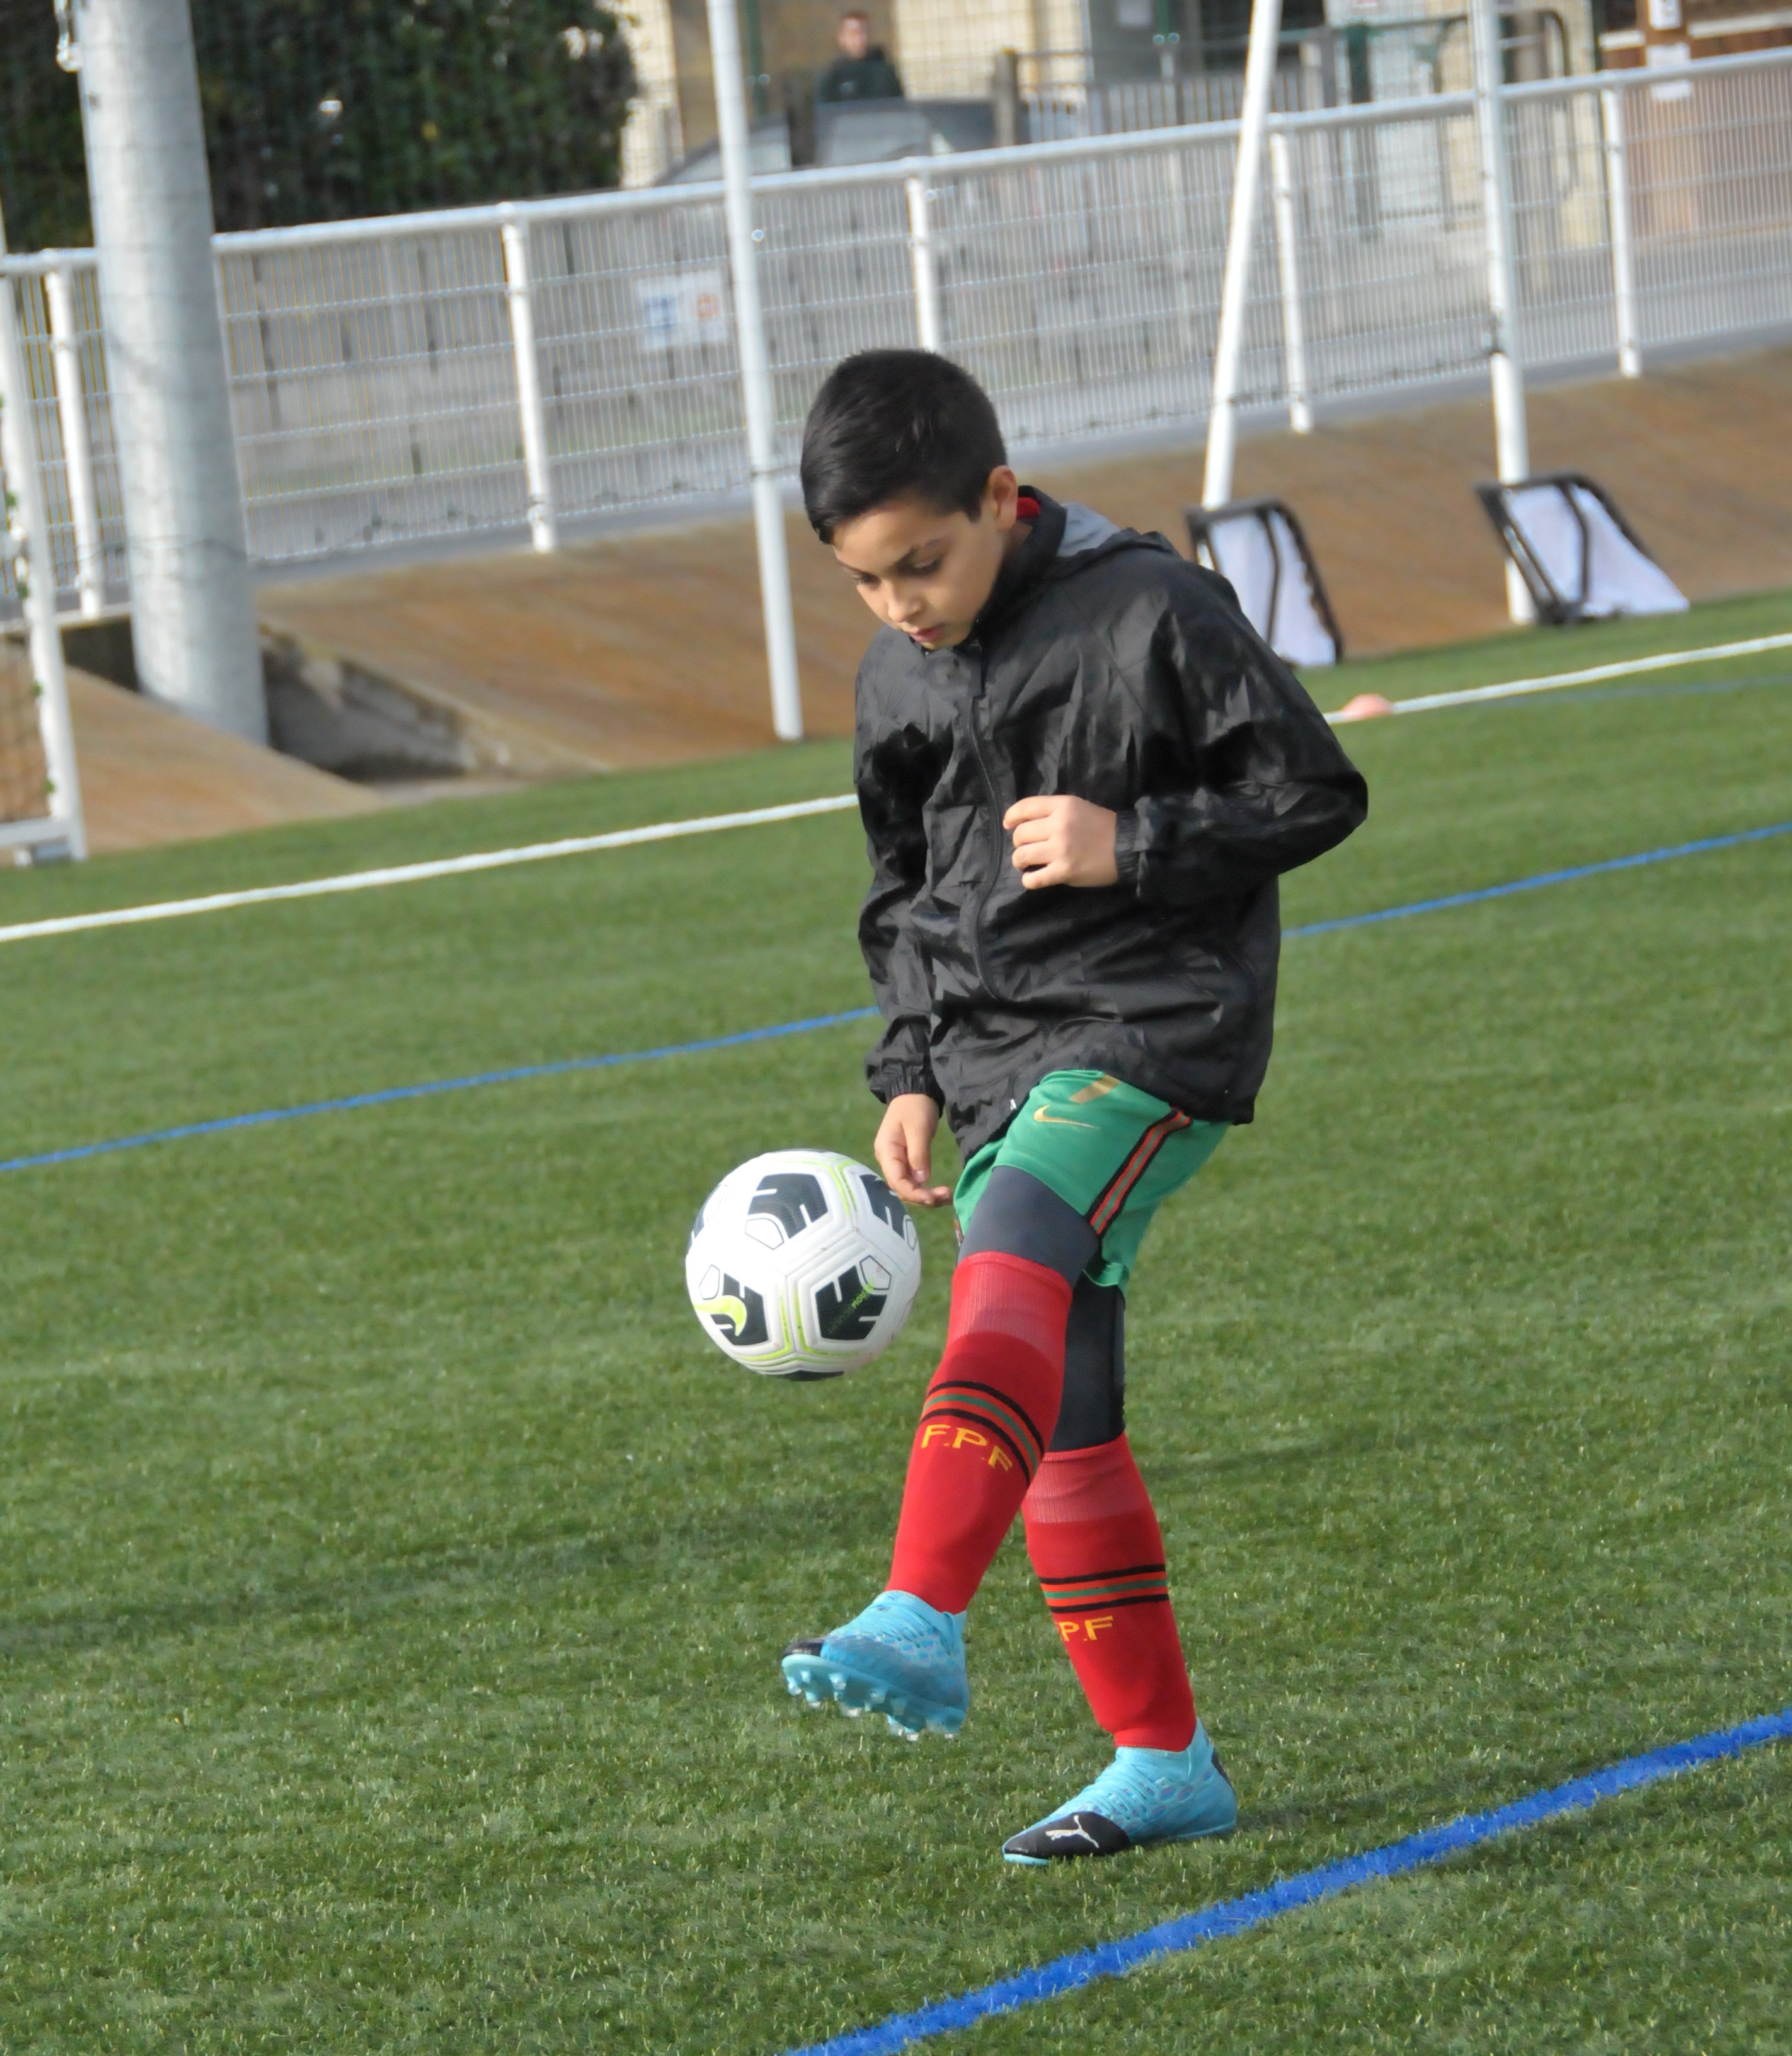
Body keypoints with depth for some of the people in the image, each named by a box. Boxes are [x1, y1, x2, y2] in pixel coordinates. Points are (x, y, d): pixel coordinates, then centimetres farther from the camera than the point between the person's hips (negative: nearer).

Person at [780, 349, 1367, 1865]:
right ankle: (1164, 1765, 14)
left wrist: (1136, 844, -16)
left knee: (1010, 1262, -32)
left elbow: (1317, 792, -4)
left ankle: (921, 1627, -46)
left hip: (1159, 1028, -7)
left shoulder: (1150, 615, -9)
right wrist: (909, 1077, 10)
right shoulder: (898, 682, 11)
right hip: (996, 1057, 7)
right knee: (1065, 1429, 5)